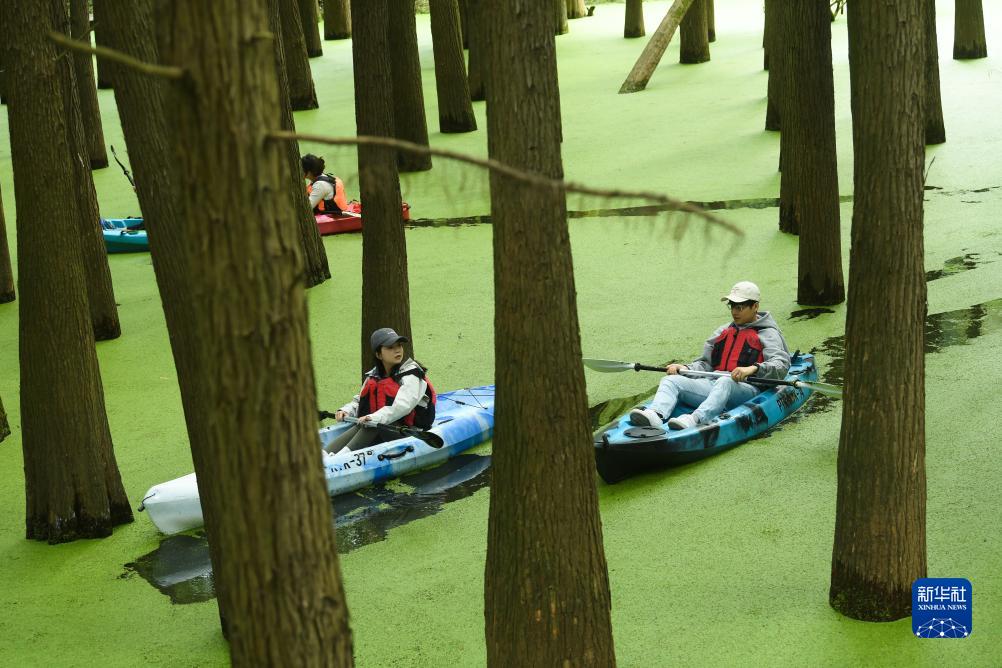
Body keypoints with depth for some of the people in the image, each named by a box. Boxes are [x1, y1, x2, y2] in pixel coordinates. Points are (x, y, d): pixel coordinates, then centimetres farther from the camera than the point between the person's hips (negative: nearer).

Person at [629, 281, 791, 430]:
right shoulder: (723, 331, 28)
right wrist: (685, 368, 3)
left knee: (725, 382, -40)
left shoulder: (768, 333, 9)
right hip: (714, 384, 6)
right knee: (670, 381, -14)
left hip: (746, 388, -6)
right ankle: (656, 414, -44)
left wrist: (753, 368, -27)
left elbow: (781, 366, -8)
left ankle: (696, 419, -63)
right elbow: (706, 363, 24)